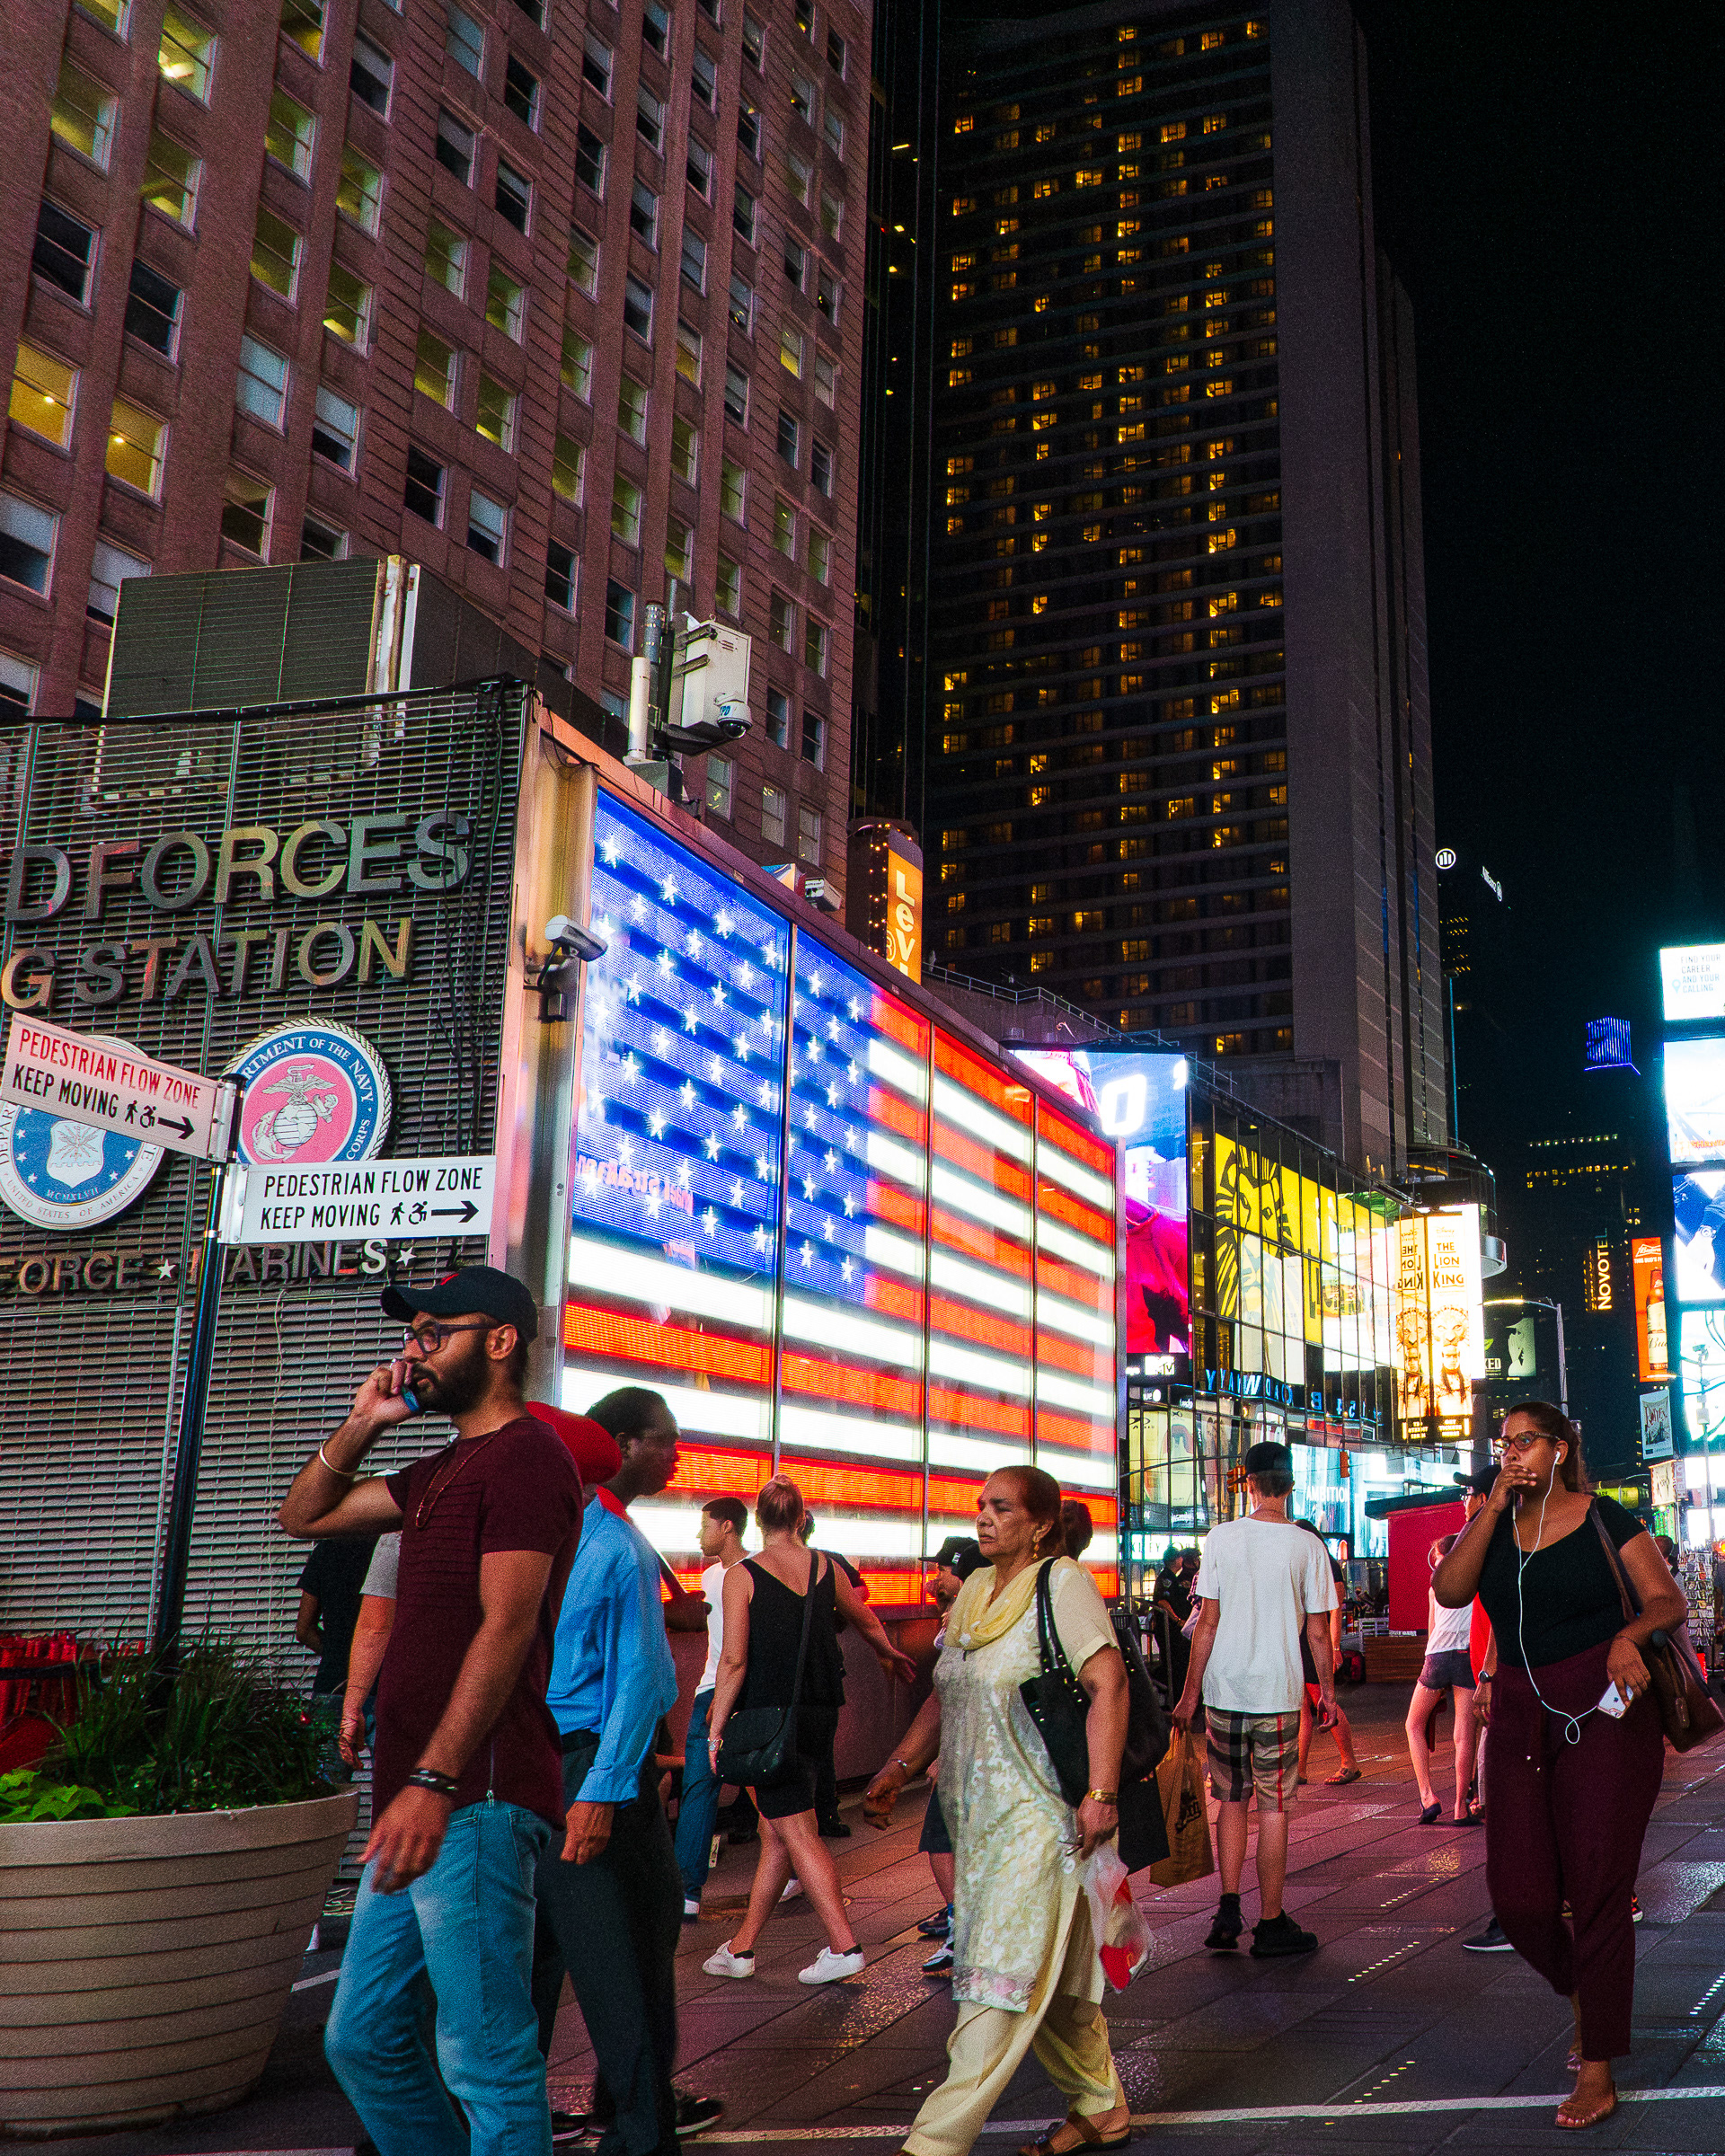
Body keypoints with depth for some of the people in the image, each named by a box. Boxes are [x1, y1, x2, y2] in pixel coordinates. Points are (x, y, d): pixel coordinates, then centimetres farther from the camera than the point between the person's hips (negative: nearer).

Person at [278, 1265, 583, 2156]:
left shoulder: (524, 1455, -9)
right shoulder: (439, 1473, 21)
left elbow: (506, 1626, -19)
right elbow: (303, 1515, 30)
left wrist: (434, 1781, -25)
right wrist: (361, 1425, 14)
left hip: (475, 1804, -10)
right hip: (415, 1797, 10)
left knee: (485, 2057, -5)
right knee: (361, 2039, 16)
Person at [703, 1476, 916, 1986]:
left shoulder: (742, 1576, -8)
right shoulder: (827, 1568, 6)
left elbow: (734, 1660, -13)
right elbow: (866, 1621, 24)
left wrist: (715, 1730, -6)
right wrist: (890, 1654, 44)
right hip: (820, 1714, 6)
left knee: (797, 1830, -2)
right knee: (775, 1831, 13)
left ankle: (843, 1945, -6)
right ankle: (742, 1946, 20)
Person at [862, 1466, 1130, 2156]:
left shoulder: (1062, 1582, -11)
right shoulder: (975, 1590, 12)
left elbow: (1108, 1684, -19)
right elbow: (946, 1696, 17)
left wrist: (1100, 1794, -24)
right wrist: (898, 1768, 6)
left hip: (1039, 1813, -8)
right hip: (980, 1813, 8)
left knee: (1005, 1975, -5)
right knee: (1050, 1976, 16)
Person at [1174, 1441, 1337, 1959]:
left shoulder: (1221, 1538, -2)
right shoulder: (1307, 1546, -4)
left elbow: (1207, 1623, -1)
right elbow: (1318, 1632, -1)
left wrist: (1190, 1692, 6)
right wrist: (1327, 1688, 13)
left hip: (1223, 1690, 2)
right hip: (1278, 1693, -1)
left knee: (1231, 1800, 15)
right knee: (1273, 1808, 5)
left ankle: (1228, 1912, 10)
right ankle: (1270, 1924, 10)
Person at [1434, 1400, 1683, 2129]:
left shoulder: (1606, 1521, -1)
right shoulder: (1493, 1523, 9)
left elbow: (1670, 1601, -2)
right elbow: (1449, 1590, -6)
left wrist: (1629, 1634, -23)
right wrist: (1495, 1505, -9)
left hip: (1602, 1717, -4)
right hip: (1519, 1720, 4)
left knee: (1597, 1892, -3)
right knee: (1518, 1897, 2)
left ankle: (1597, 2073, 8)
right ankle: (1582, 1995, 33)